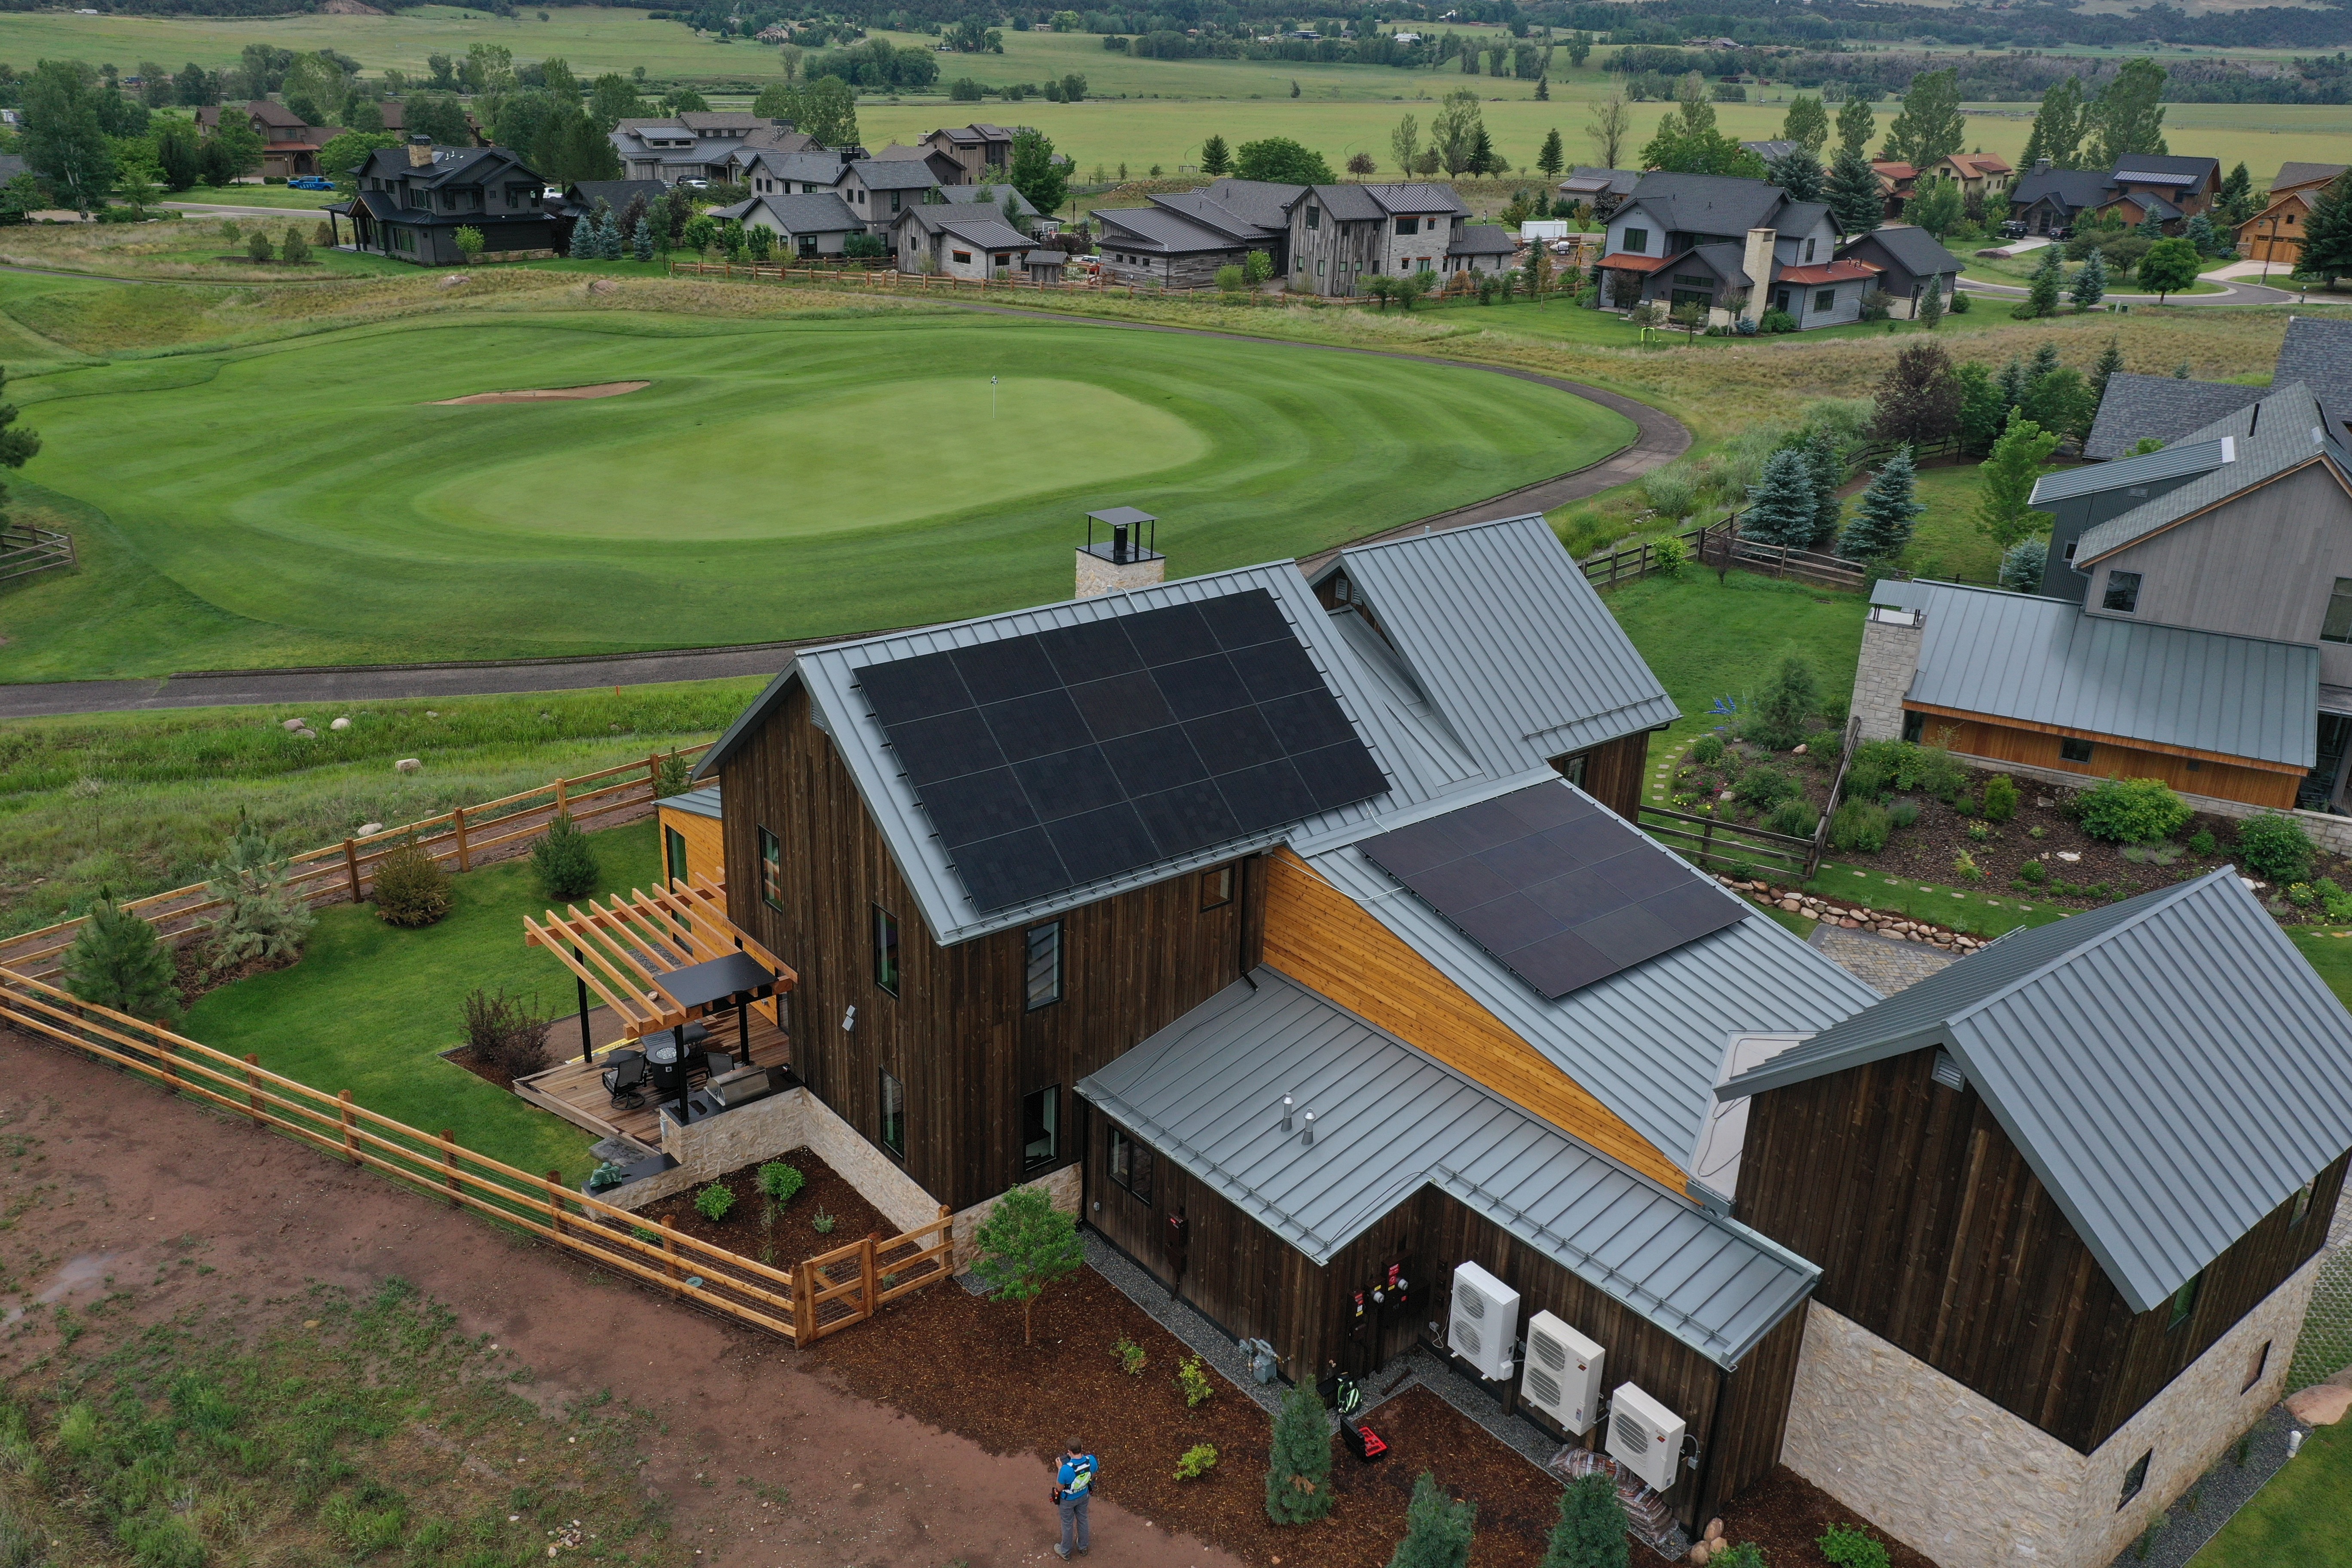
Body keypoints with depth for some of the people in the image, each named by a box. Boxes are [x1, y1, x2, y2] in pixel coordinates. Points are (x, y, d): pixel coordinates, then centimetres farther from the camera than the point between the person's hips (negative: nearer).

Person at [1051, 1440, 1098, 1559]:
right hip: (1083, 1496, 4)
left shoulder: (1066, 1469, -42)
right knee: (1082, 1520, 29)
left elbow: (1060, 1488, -24)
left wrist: (1059, 1469, -19)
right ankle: (1083, 1547, 52)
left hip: (1068, 1500, -4)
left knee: (1068, 1524, 22)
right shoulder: (1091, 1460, -28)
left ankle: (1065, 1552, 46)